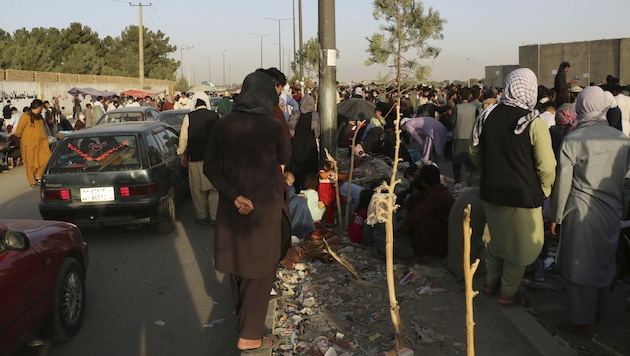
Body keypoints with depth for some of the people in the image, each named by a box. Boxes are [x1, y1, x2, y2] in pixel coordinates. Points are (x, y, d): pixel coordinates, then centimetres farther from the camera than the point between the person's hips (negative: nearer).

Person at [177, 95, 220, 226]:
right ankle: (214, 217, 6)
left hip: (195, 158, -1)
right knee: (214, 188, 7)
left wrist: (182, 154, 13)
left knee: (197, 188, 10)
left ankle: (201, 216, 17)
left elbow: (183, 138, 0)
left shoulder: (189, 117, -4)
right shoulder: (215, 116, -2)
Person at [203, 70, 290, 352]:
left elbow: (210, 166, -8)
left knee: (237, 262, 21)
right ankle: (249, 335, 13)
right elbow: (285, 158, 2)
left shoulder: (224, 124, -6)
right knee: (259, 268, 9)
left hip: (232, 207, 4)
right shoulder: (272, 126, -16)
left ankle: (242, 316, 40)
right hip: (264, 207, -4)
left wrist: (234, 196, -11)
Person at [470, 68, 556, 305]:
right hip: (523, 196, -5)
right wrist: (543, 191, 0)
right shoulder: (534, 124, -18)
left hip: (490, 192, 5)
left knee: (497, 238, 24)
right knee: (520, 245, 13)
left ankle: (491, 282, 38)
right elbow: (547, 167, -17)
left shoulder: (486, 116, -4)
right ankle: (508, 293, 25)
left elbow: (475, 154, 8)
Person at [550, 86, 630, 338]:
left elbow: (562, 184, -9)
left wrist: (556, 217, 2)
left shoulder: (572, 141, -13)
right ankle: (596, 310, 39)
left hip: (580, 213, -4)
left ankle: (584, 321, 17)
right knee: (604, 262, 20)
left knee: (579, 264, 8)